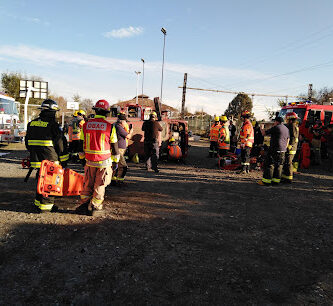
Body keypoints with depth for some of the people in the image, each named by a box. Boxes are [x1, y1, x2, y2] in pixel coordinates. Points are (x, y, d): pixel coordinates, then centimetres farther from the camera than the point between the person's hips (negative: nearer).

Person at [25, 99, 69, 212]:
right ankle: (45, 205, 9)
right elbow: (60, 143, -11)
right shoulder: (53, 125, -11)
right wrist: (64, 160, -3)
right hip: (50, 160, -7)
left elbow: (28, 142, 18)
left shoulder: (32, 124, 11)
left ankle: (38, 202, 28)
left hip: (36, 159, 7)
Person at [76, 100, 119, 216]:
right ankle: (95, 207, 13)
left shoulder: (86, 125, 3)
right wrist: (115, 161, 9)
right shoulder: (110, 127, -8)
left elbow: (82, 143, 10)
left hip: (90, 160, 3)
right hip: (104, 161, -3)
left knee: (88, 184, 16)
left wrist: (82, 157, 22)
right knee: (100, 185, 7)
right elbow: (114, 145, -2)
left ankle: (84, 205, 23)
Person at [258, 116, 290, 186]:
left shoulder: (276, 128, -10)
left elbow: (264, 133, -4)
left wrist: (262, 129, 16)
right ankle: (276, 180, 15)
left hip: (274, 149, -8)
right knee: (279, 165, 11)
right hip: (283, 150, 8)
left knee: (269, 164, -4)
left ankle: (266, 181, -3)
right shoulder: (286, 129, 15)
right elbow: (287, 140, 19)